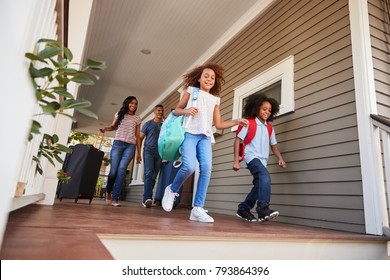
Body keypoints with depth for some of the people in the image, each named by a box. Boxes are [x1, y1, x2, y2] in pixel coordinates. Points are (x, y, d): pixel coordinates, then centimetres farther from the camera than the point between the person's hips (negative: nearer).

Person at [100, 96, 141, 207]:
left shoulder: (137, 119, 14)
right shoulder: (119, 114, 15)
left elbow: (138, 136, 12)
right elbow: (113, 126, 25)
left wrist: (139, 152, 7)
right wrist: (105, 128, 0)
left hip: (130, 146, 0)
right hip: (118, 144, 0)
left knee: (122, 169, -17)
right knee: (113, 170, -6)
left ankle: (115, 198, -14)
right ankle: (108, 191, 23)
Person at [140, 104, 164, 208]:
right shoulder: (148, 124, 10)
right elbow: (140, 138, 7)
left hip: (159, 153, 3)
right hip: (149, 151, -3)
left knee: (154, 176, 1)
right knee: (148, 173, -17)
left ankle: (146, 199, 9)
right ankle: (148, 198, -24)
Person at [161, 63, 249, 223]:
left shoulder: (215, 100, 20)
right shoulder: (191, 91, 13)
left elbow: (218, 124, 16)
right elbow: (176, 110, 13)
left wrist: (236, 122, 4)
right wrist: (186, 111, -8)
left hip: (205, 137, 3)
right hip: (189, 133, -3)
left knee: (206, 168, -16)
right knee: (189, 166, -22)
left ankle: (198, 208, -12)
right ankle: (172, 190, 8)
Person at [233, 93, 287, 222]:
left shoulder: (270, 128, 15)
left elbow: (274, 145, 18)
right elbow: (237, 141, -3)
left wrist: (280, 158, 0)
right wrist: (236, 161, -8)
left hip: (263, 160, 7)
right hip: (252, 157, -7)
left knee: (259, 185, 8)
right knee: (265, 177, -30)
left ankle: (243, 209, 24)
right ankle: (263, 209, -32)